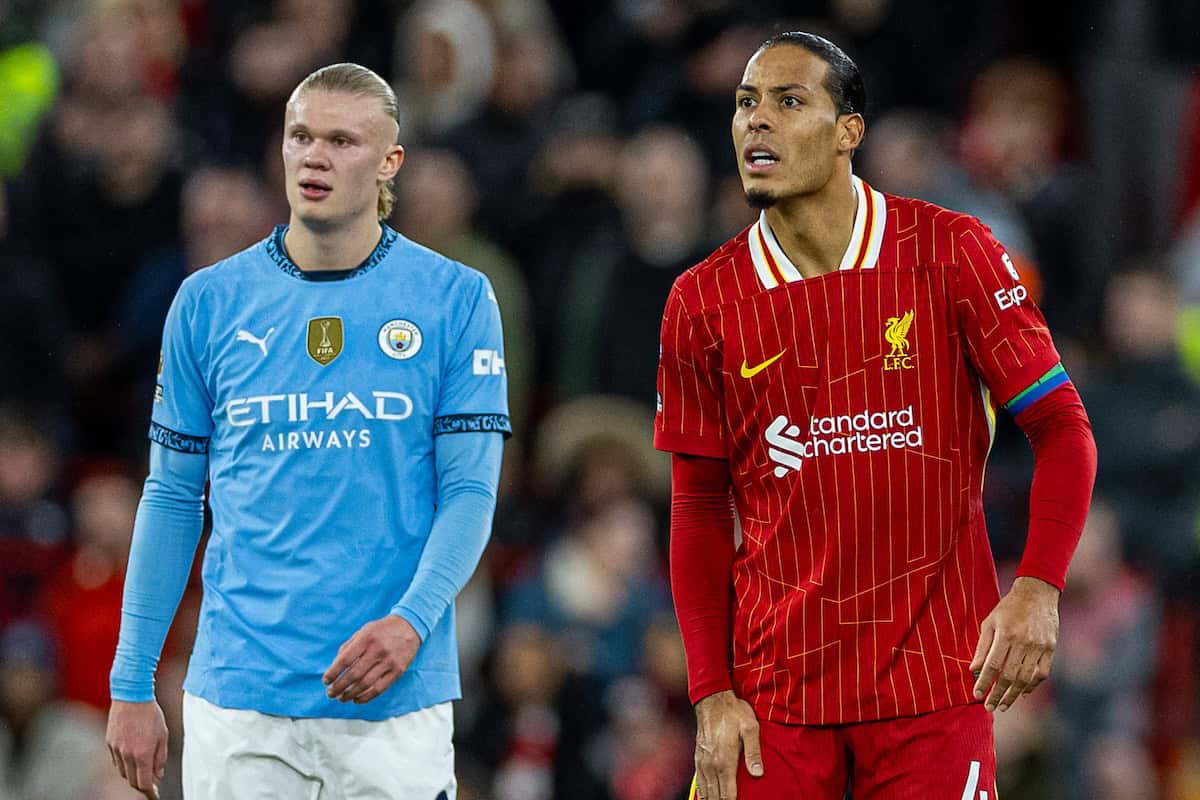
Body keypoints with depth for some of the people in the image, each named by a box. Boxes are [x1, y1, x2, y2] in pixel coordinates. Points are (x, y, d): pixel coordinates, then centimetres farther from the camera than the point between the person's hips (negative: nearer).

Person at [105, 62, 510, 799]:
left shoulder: (456, 300, 2)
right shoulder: (208, 302, 6)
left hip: (395, 703, -1)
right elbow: (172, 497, 10)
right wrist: (132, 684, 6)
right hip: (238, 700, 1)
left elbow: (470, 491, -1)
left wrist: (411, 622, -19)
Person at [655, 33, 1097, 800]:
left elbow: (1061, 428, -1)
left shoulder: (951, 253, -3)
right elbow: (700, 512, 8)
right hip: (774, 690, 2)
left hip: (933, 680, -2)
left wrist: (1039, 589, -16)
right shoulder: (702, 301, 4)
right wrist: (712, 694, 0)